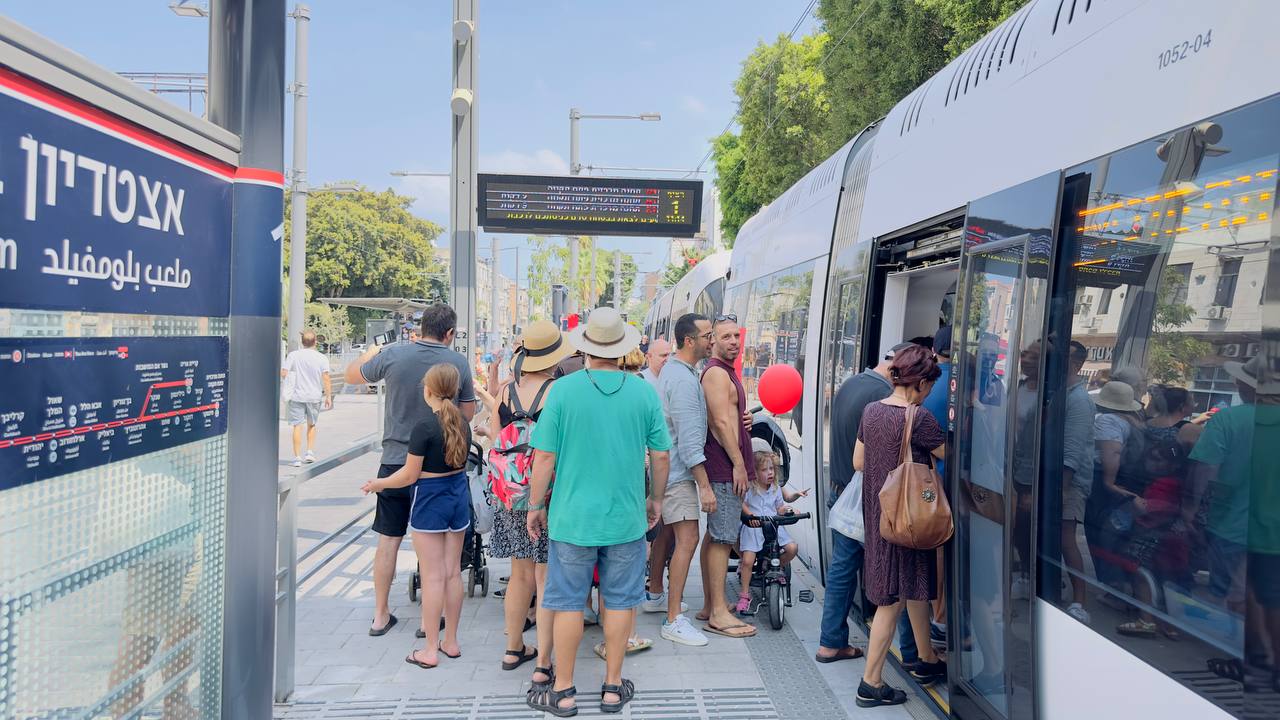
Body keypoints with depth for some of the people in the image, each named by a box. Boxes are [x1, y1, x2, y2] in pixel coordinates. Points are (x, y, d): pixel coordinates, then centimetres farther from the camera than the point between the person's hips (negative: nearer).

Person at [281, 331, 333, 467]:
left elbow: (283, 374, -7)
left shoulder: (293, 355, -4)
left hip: (297, 396, -1)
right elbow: (326, 379, -10)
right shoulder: (322, 358, -5)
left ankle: (297, 457, 1)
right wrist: (328, 396, -4)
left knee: (297, 426, 3)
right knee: (311, 425, 20)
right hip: (314, 397, 1)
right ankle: (310, 452, 15)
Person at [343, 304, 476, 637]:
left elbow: (351, 375, 10)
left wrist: (371, 352, 26)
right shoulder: (458, 363, -7)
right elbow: (468, 414, 4)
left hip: (395, 462, 1)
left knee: (388, 540, 12)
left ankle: (381, 616, 22)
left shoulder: (393, 355, -7)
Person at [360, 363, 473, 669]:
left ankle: (430, 650, 8)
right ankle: (451, 641, 23)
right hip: (458, 496, 7)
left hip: (429, 500, -6)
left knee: (433, 576, 0)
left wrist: (378, 483, 3)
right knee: (453, 572, 13)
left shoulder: (424, 427, -19)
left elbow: (410, 475, -15)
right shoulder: (463, 424, 1)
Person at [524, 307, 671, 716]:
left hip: (573, 515, -1)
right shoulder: (644, 392, -4)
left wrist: (536, 506, 4)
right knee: (619, 602, 13)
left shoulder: (564, 390, -10)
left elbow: (544, 456, -8)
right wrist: (656, 499, 17)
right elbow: (661, 456, 2)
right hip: (626, 518, 2)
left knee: (568, 603, 10)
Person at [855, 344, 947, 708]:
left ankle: (927, 661, 39)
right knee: (893, 598, 1)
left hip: (876, 510, 8)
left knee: (915, 586, 23)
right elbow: (950, 456, -7)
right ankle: (871, 684, 9)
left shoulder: (871, 411, 3)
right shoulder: (919, 419, -18)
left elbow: (858, 462, 9)